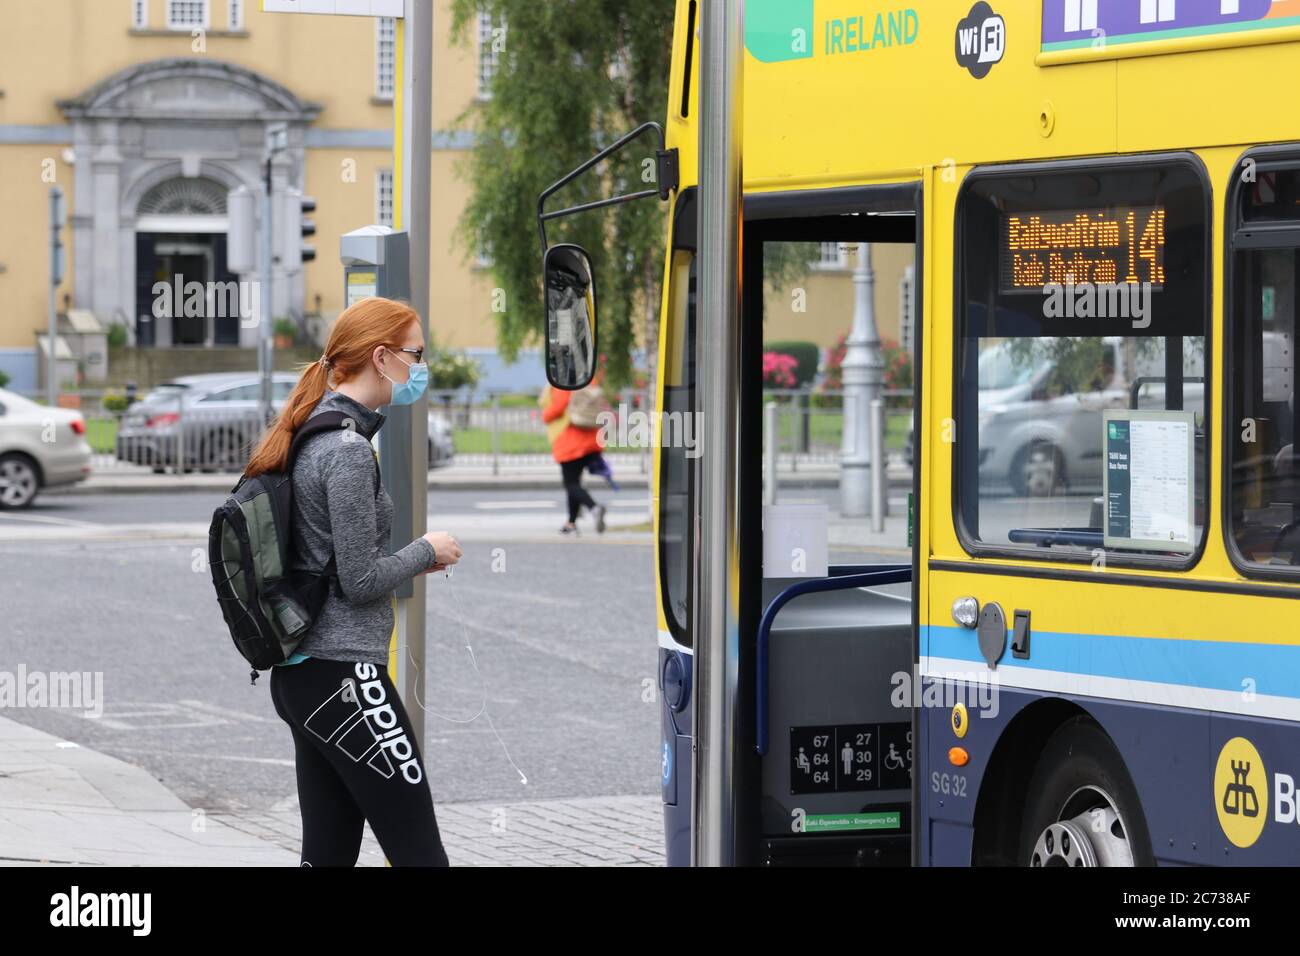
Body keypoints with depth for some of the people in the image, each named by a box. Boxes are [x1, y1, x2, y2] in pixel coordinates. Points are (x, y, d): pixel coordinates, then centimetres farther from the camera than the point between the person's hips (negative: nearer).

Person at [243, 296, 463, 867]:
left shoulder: (312, 436, 14)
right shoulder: (349, 450, -15)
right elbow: (360, 580, -16)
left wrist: (410, 560, 14)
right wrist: (426, 552, -1)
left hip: (300, 674, 10)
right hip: (345, 675, -10)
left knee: (329, 853, 10)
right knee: (420, 855, -7)